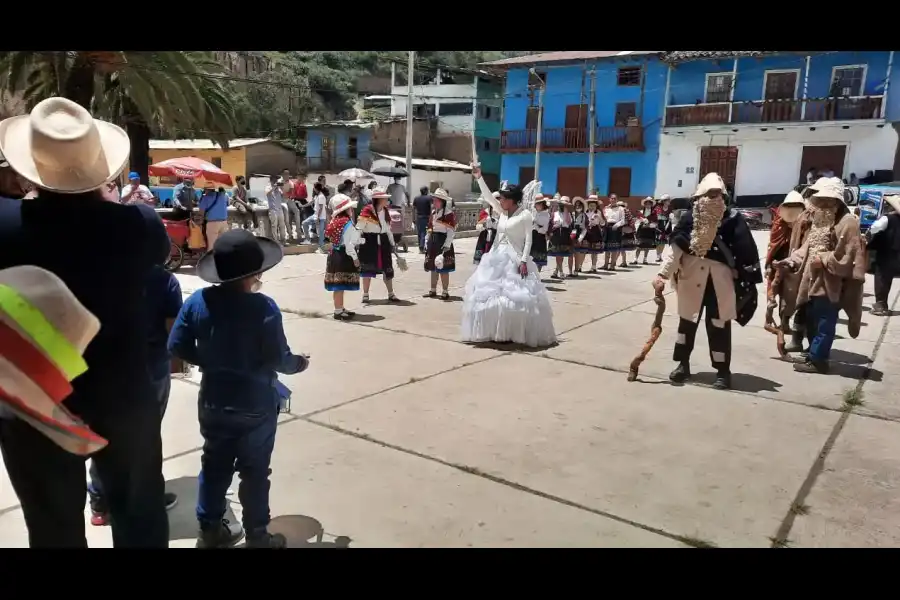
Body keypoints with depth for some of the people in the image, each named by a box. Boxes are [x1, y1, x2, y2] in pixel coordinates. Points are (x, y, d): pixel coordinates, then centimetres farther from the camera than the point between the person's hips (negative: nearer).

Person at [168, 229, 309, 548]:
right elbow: (278, 360, -21)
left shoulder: (198, 301, -8)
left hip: (213, 403, 5)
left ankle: (210, 530, 34)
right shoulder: (263, 307, -23)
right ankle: (257, 536, 24)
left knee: (214, 465, 20)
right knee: (255, 471, 10)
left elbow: (177, 346, -4)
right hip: (256, 406, -4)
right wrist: (299, 363, 1)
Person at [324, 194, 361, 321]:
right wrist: (355, 257, -15)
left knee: (340, 285, 16)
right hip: (343, 255, -10)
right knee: (341, 285, -6)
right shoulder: (347, 223, -16)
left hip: (336, 253, 10)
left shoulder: (336, 221, 13)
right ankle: (338, 311, -2)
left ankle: (340, 308, 25)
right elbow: (348, 243, -19)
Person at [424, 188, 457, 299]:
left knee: (443, 269, -4)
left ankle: (445, 292, 5)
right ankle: (433, 290, 24)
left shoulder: (448, 214, -12)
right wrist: (427, 242, 16)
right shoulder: (433, 212, 13)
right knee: (433, 267, 13)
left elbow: (451, 231, -15)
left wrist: (447, 245, -20)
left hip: (442, 241, -8)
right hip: (433, 241, 8)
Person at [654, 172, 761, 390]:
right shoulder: (690, 219, -3)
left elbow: (745, 253, -4)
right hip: (692, 280, 2)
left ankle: (723, 370, 15)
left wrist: (745, 277, -7)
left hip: (719, 283, -1)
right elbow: (675, 249, -6)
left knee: (719, 326, 3)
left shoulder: (733, 220, -5)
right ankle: (683, 364, 25)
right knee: (687, 322, 12)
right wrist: (662, 274, -14)